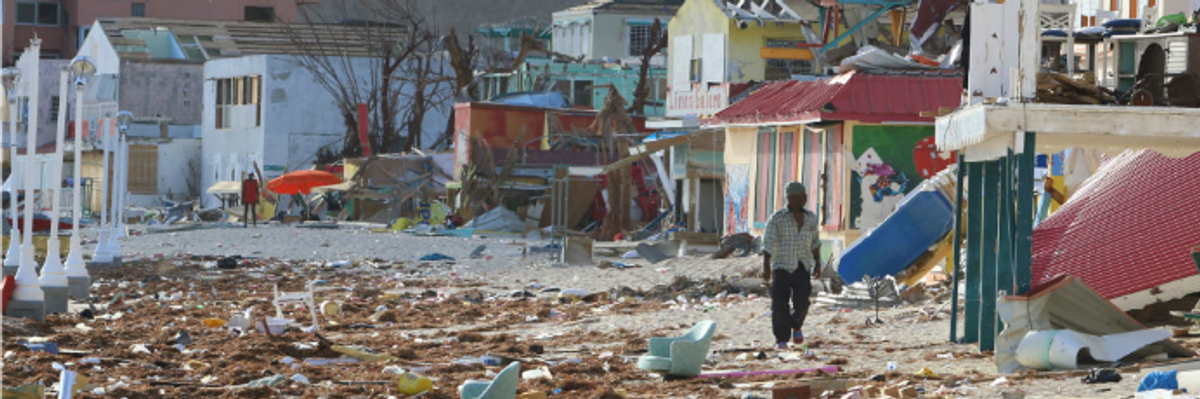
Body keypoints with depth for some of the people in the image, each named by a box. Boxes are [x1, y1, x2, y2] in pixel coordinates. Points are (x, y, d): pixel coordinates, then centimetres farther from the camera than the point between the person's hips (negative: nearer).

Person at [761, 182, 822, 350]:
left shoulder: (810, 218, 8)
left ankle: (796, 326, 22)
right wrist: (766, 267, -14)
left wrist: (817, 264, 15)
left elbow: (815, 242, 19)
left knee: (801, 302, -8)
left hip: (802, 268, 3)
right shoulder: (777, 218, -5)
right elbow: (768, 244, -7)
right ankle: (781, 339, 8)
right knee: (780, 305, -4)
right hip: (781, 267, -3)